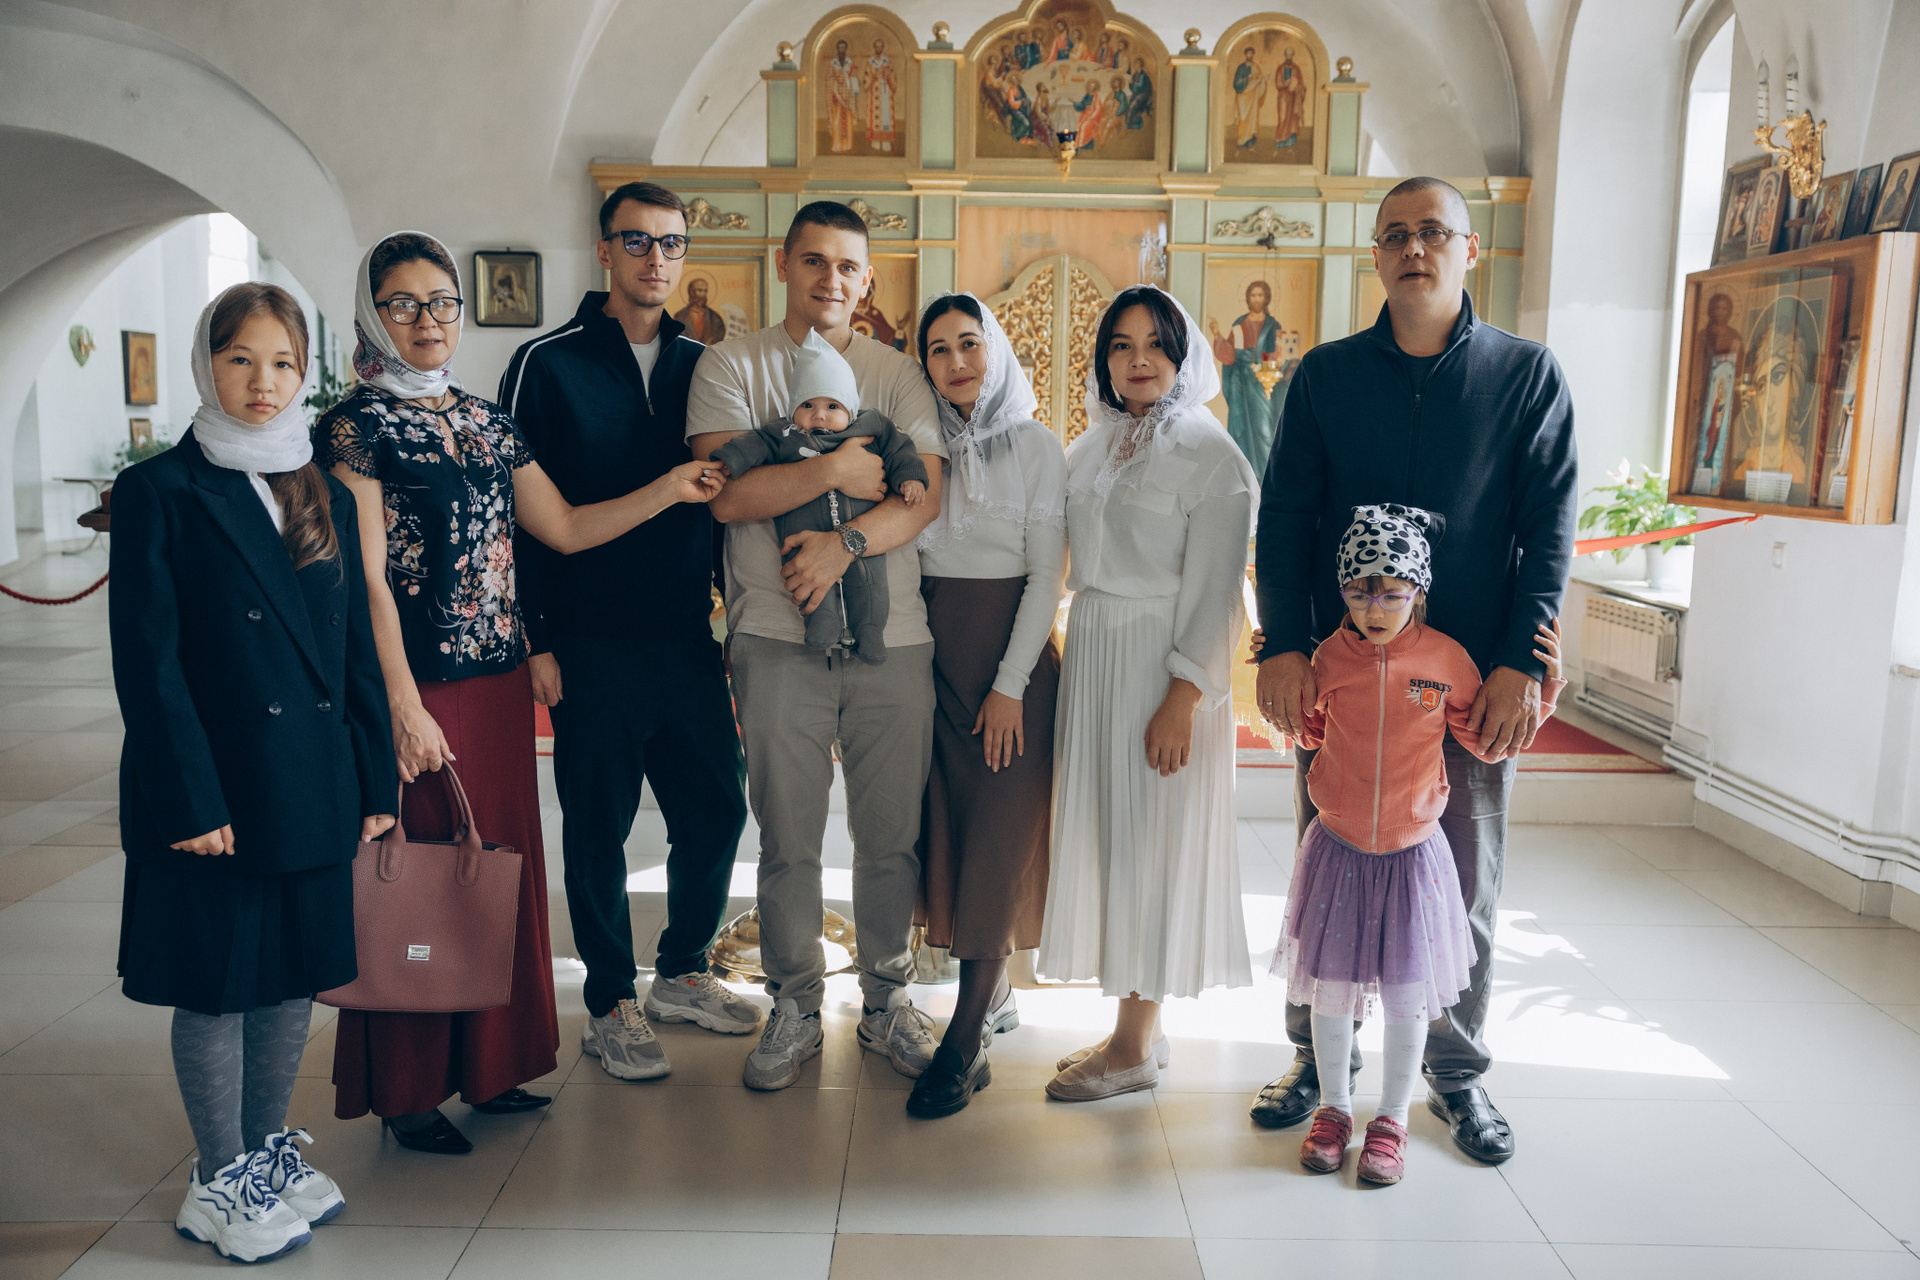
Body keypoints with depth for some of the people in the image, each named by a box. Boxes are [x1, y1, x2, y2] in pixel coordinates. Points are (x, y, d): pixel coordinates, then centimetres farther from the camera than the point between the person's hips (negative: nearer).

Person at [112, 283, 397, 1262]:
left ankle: (270, 1150, 34)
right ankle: (221, 1181, 24)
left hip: (314, 792, 5)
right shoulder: (159, 492, -6)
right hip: (219, 792, -5)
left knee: (295, 973, 15)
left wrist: (375, 780, 7)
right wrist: (190, 802, -15)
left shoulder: (326, 496, 10)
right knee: (215, 987, 7)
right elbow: (148, 663, -11)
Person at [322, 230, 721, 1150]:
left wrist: (669, 490, 7)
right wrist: (404, 706, -16)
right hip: (417, 684, -6)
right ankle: (408, 1092, 18)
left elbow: (566, 529, 14)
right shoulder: (357, 427, -5)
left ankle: (488, 1066, 26)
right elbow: (367, 578, -11)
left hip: (500, 674, 6)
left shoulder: (486, 422, 14)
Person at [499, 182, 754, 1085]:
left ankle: (681, 974, 30)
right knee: (598, 826, 6)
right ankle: (611, 1005, 22)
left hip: (689, 638, 4)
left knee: (716, 810, 9)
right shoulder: (548, 365, -3)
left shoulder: (702, 365, 10)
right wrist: (535, 641, -8)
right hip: (592, 644, -4)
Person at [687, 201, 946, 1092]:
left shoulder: (898, 375, 11)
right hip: (778, 635, -1)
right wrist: (835, 470, -11)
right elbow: (727, 493, -7)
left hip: (893, 634, 2)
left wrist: (845, 542, -17)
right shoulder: (731, 365, 6)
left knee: (893, 836, 8)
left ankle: (886, 1000, 27)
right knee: (788, 841, 6)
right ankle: (794, 1008, 24)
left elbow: (926, 493, -2)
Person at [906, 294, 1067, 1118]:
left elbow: (1046, 575, -6)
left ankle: (966, 1043, -2)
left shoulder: (1036, 446, -1)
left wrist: (1010, 684, -12)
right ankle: (994, 997, 23)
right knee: (949, 827, 6)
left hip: (1011, 655, -4)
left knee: (998, 836, -5)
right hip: (934, 655, 4)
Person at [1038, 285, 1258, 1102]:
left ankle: (1135, 1048, 12)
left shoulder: (1209, 454, -7)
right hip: (1090, 657, 7)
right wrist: (1073, 658, 6)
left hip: (1161, 665, -7)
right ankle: (1136, 1026, 23)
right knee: (1102, 833, 10)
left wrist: (1184, 698, -18)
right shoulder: (1092, 447, 13)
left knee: (1148, 840, -1)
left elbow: (1213, 590, -13)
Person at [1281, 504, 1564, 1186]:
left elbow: (1488, 738, 3)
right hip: (1338, 849, 1)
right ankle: (1333, 1106, 32)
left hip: (1413, 853, -1)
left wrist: (1540, 688, -7)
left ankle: (1392, 1119, 29)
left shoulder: (1445, 658, -8)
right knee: (1329, 987, 11)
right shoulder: (1330, 656, -5)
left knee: (1408, 995, 9)